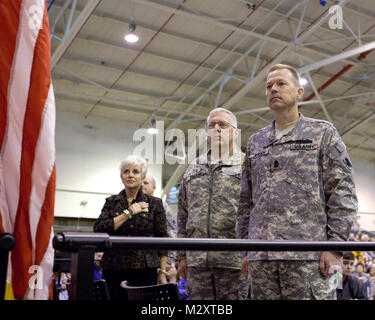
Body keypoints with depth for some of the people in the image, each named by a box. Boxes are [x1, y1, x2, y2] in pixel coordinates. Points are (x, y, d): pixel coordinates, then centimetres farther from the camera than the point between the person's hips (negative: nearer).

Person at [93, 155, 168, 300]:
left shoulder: (154, 203, 7)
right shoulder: (111, 202, 11)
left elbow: (162, 239, 5)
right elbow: (99, 229, -4)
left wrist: (162, 272, 0)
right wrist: (129, 212, -6)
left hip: (145, 270, -1)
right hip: (114, 270, 1)